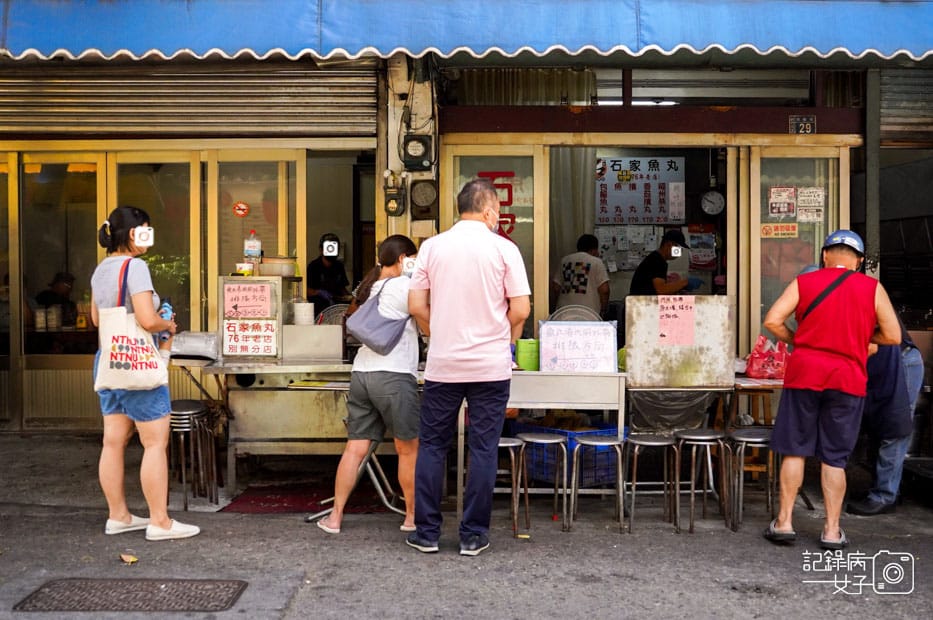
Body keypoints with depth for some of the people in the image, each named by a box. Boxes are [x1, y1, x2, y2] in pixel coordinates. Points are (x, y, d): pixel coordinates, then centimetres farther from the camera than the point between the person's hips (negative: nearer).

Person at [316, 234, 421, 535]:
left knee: (355, 447, 8)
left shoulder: (370, 287, 20)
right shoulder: (403, 286, -4)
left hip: (361, 372, 7)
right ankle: (413, 516, 16)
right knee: (408, 449, 6)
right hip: (393, 375, -7)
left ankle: (335, 516, 9)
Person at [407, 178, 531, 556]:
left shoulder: (432, 247, 2)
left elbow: (417, 306, 2)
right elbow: (521, 309, -5)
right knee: (483, 449, 6)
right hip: (491, 365, -1)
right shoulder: (504, 249, -4)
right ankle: (473, 535, 12)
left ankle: (427, 532, 16)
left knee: (432, 446, 11)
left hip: (442, 365, 2)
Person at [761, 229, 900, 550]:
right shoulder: (872, 288, 1)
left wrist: (796, 340, 8)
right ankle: (832, 530, 12)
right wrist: (860, 335, 16)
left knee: (795, 450, 9)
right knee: (835, 457, 7)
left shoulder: (803, 282, 2)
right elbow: (893, 336, 0)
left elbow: (772, 320, -8)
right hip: (848, 379, 0)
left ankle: (784, 521, 11)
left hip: (804, 374, 0)